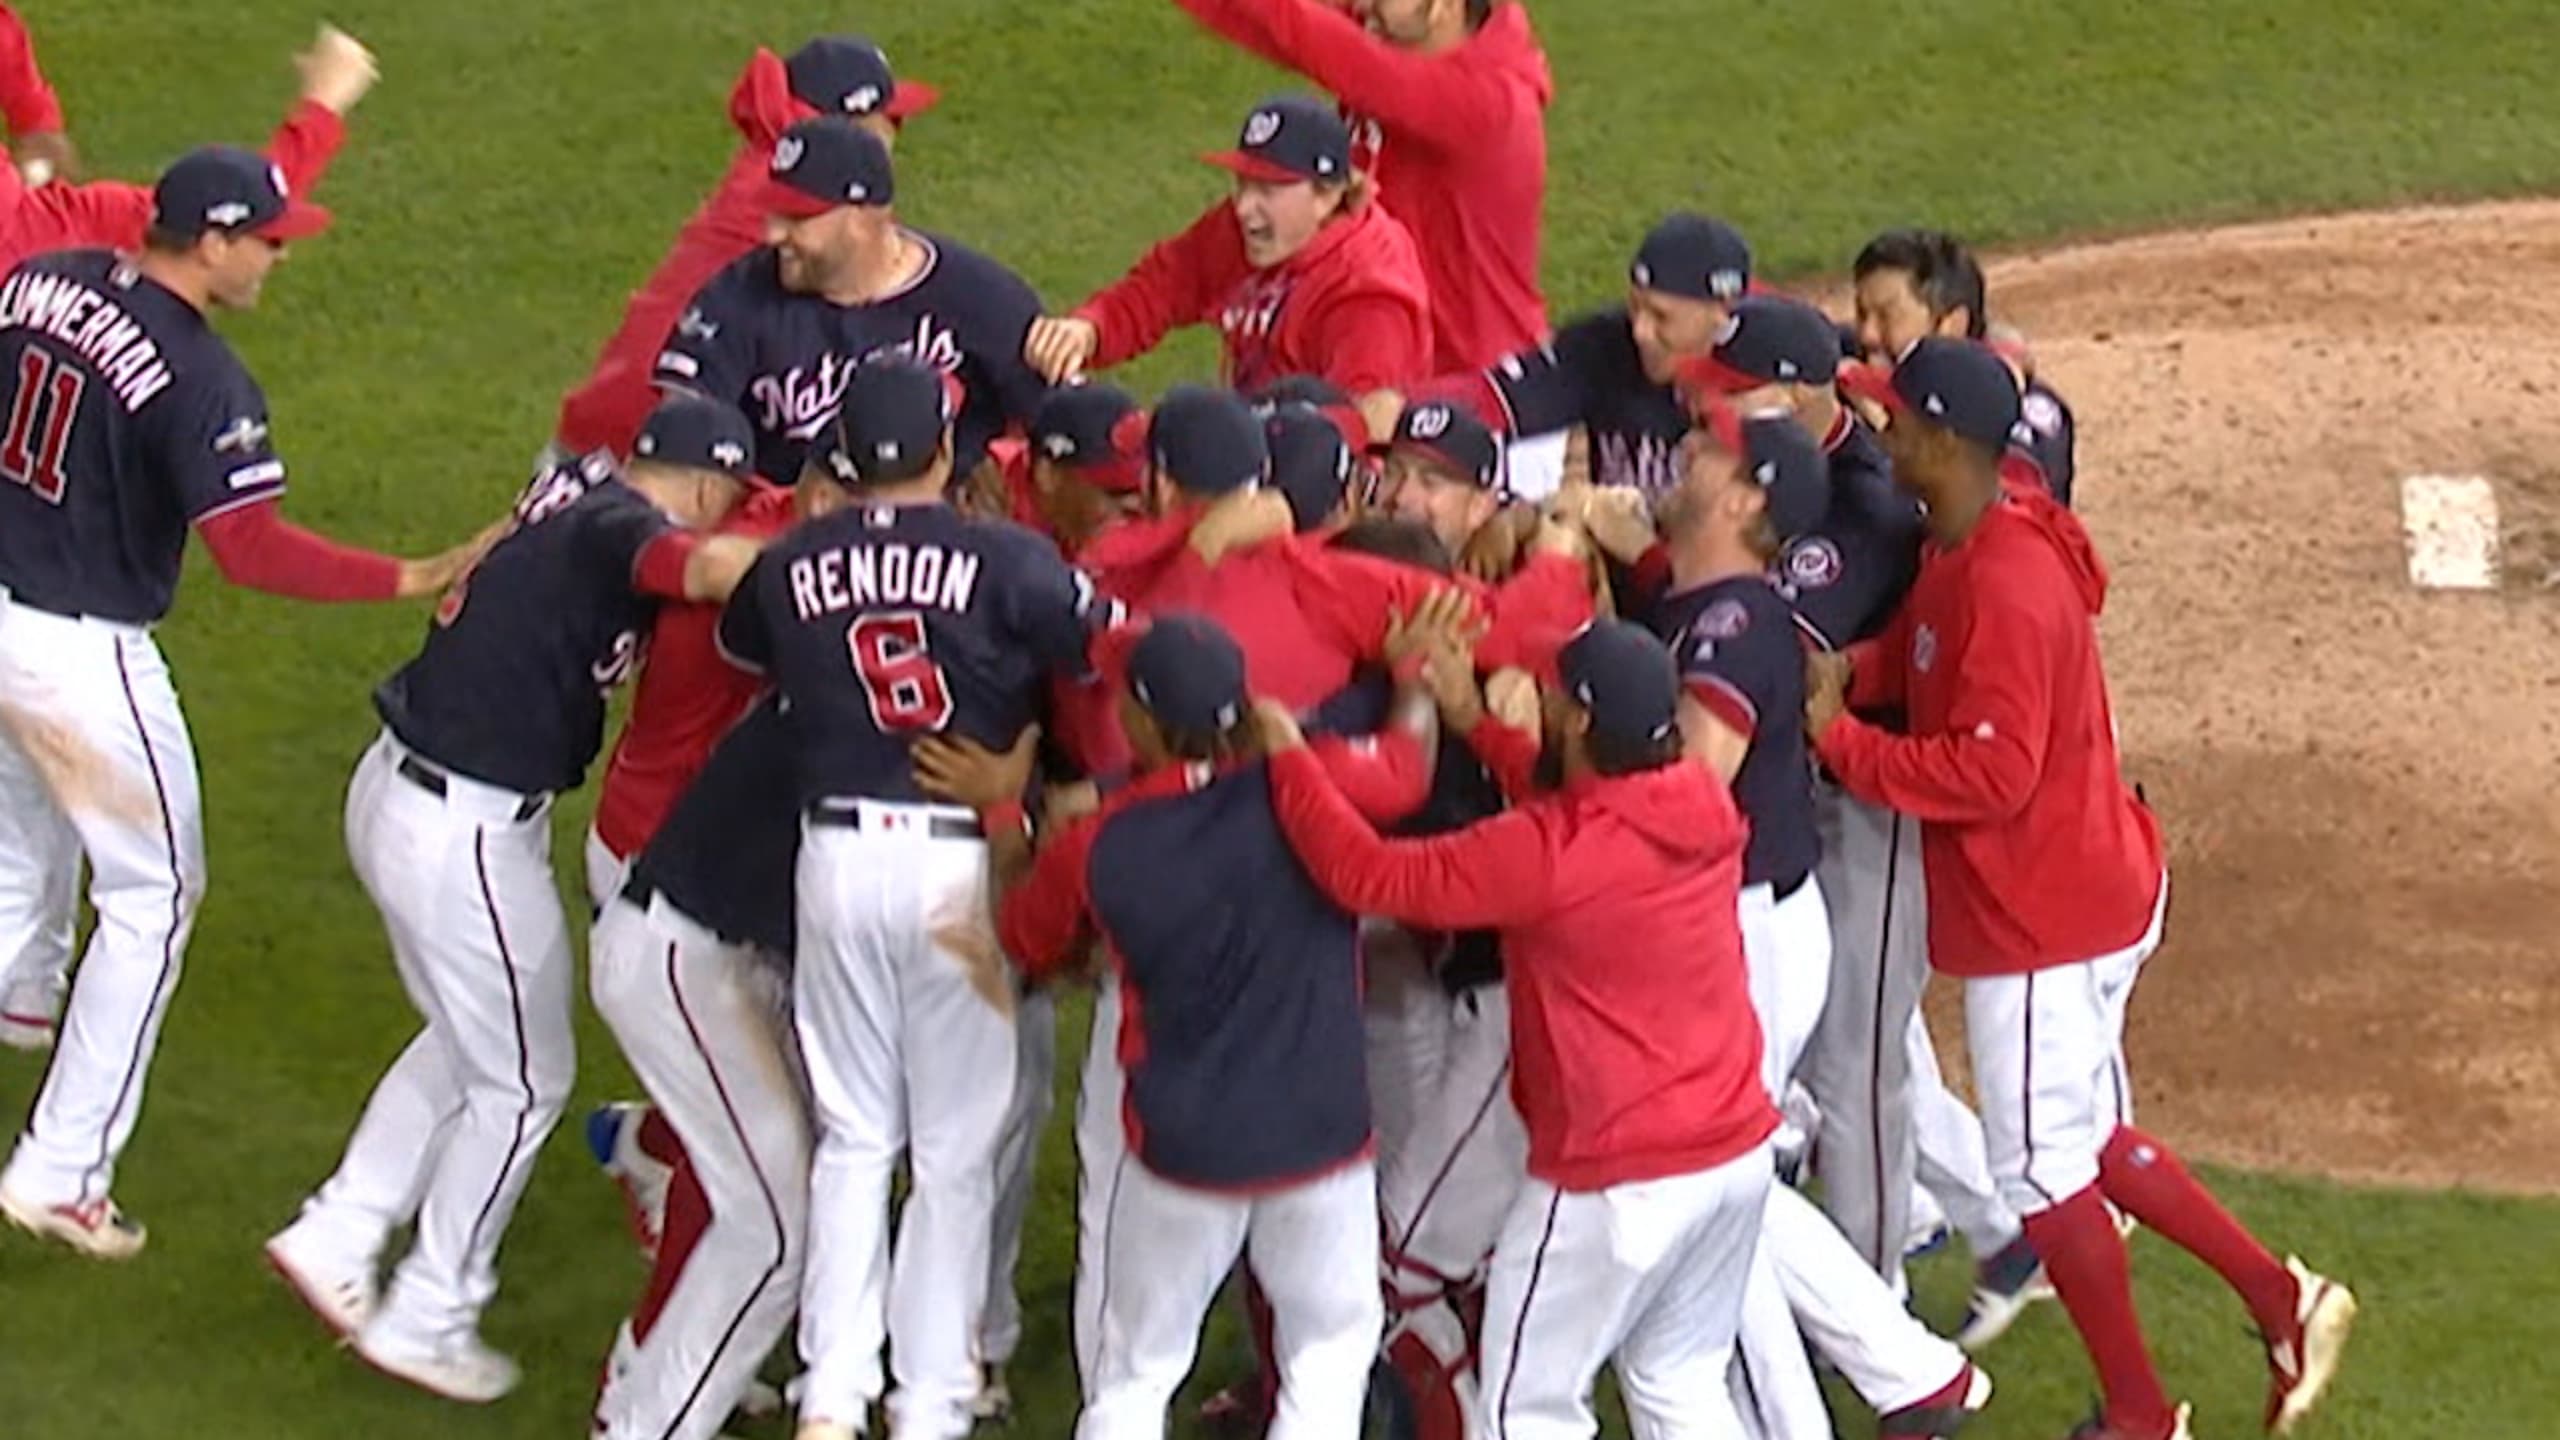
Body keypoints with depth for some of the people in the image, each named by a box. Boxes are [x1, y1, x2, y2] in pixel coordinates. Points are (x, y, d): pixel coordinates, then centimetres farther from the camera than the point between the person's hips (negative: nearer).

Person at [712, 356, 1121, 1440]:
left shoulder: (790, 566, 0)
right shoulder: (1004, 560, -11)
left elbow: (741, 650, 20)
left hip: (837, 854, 3)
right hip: (963, 862, -3)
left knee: (852, 1136, 15)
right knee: (957, 1146, 9)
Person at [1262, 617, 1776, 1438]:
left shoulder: (1547, 852, -23)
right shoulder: (1705, 808, -2)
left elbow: (1370, 876, -19)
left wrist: (1286, 755, -9)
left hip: (1620, 1181, -7)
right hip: (1736, 1152, 7)